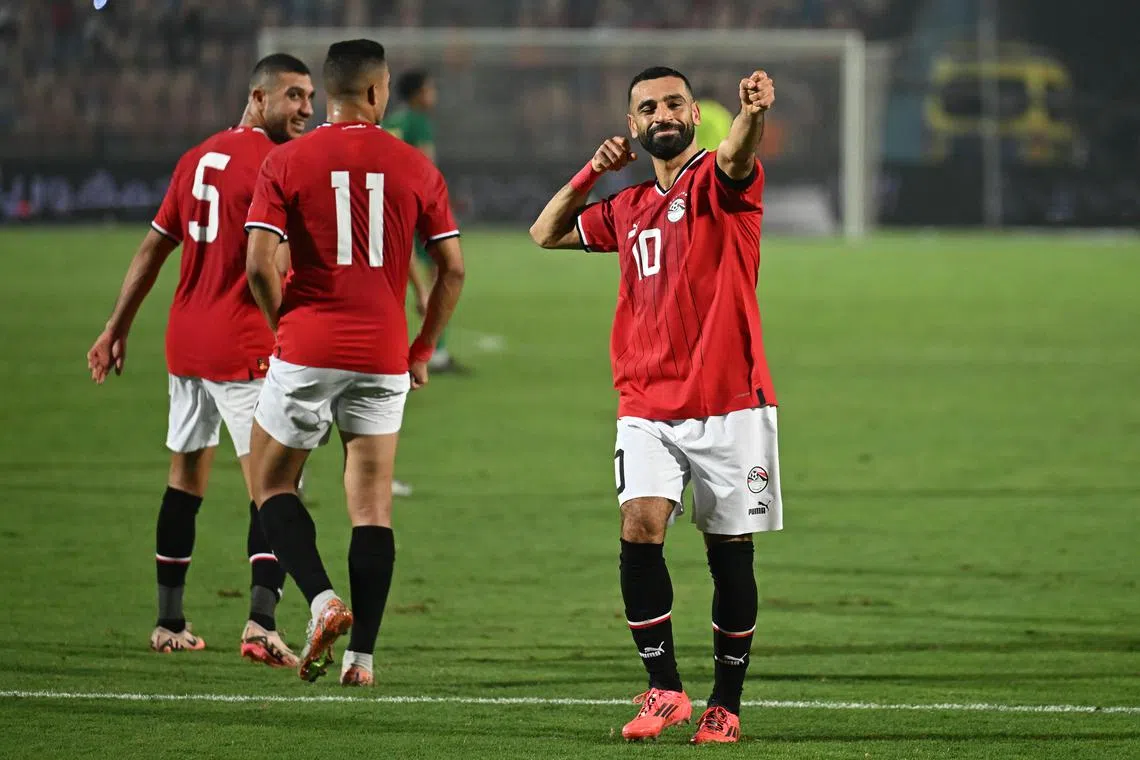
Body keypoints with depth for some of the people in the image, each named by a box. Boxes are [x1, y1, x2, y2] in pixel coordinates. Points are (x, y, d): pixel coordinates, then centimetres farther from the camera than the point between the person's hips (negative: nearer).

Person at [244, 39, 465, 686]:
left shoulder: (286, 164, -3)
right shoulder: (415, 167, 2)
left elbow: (259, 264, -10)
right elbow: (453, 268, 3)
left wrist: (285, 323, 7)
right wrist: (423, 349, 14)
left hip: (307, 348, -2)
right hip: (383, 356, 2)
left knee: (273, 485, 14)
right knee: (373, 505, 7)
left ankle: (323, 600, -9)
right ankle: (363, 653, 2)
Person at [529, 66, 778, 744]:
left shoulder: (718, 183, -1)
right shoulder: (628, 209, 16)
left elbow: (735, 159, -26)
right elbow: (547, 234, 28)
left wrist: (753, 114, -49)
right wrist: (592, 172, 12)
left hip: (729, 406, -4)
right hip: (647, 408, 4)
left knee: (730, 553, 2)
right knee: (640, 529, -16)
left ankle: (727, 704, 14)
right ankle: (665, 690, -10)